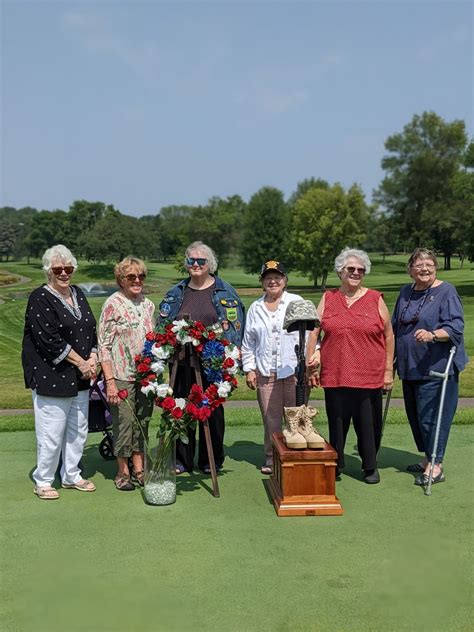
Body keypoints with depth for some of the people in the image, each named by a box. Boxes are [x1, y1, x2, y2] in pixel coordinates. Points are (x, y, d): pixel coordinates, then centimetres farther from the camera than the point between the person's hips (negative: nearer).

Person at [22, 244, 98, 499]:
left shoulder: (78, 294, 12)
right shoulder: (40, 298, -10)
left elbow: (91, 330, 15)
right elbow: (49, 339, -18)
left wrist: (92, 358, -2)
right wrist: (80, 362, -14)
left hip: (81, 378, 7)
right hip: (51, 377, -7)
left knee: (78, 430, 14)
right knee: (51, 432, -1)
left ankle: (71, 475, 29)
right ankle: (43, 481, 16)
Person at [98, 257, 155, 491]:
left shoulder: (147, 304, 9)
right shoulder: (112, 304, -7)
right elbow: (104, 344, -10)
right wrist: (109, 380, -15)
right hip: (121, 375, -5)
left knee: (142, 421, 10)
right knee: (123, 421, 1)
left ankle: (139, 469, 22)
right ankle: (123, 471, 16)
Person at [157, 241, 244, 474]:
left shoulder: (225, 291, 2)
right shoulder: (176, 293, 11)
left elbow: (235, 326, -1)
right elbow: (162, 325, 13)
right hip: (181, 361, 2)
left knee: (212, 409, 7)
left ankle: (211, 460, 19)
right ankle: (182, 459, 18)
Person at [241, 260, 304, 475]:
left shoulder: (297, 303, 6)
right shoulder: (255, 308, 14)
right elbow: (248, 342, 15)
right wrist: (249, 369, 8)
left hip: (294, 370, -2)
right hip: (265, 372, 2)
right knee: (270, 418, 5)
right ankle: (271, 457, 16)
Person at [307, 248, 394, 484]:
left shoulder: (375, 299, 4)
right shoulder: (328, 299, 7)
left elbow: (388, 336, 6)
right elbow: (313, 332, 7)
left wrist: (389, 370, 4)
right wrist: (311, 365, 1)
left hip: (369, 376, -1)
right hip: (335, 375, 1)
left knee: (368, 424, 7)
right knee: (336, 423, 8)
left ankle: (370, 467, 23)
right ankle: (335, 466, 23)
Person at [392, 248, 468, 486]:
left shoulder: (446, 292, -6)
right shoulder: (405, 293, 13)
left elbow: (455, 327, -14)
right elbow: (394, 327, 23)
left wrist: (432, 335, -32)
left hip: (436, 367, -7)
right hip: (410, 367, 7)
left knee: (431, 415, -7)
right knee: (415, 414, 13)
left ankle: (435, 466, 1)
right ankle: (427, 459, 27)